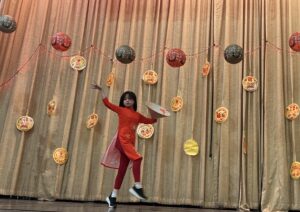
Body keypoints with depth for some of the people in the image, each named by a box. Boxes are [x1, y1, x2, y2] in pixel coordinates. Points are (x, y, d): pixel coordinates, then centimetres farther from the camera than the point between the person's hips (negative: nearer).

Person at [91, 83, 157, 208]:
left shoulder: (137, 115, 17)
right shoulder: (121, 110, 5)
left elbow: (149, 121, 27)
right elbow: (107, 103, 3)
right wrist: (101, 90, 0)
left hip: (130, 142, 6)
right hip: (122, 140, -6)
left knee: (122, 170, 7)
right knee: (137, 158, -25)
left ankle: (112, 197, 14)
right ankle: (137, 187, -18)